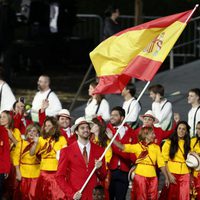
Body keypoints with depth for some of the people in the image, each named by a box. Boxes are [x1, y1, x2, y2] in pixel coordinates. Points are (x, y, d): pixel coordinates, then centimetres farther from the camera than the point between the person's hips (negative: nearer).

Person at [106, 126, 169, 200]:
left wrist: (166, 177, 5)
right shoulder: (137, 146, 0)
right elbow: (122, 147, -10)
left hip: (152, 177, 2)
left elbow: (161, 163, 8)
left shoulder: (156, 147, 8)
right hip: (140, 176, -2)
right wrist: (111, 138, -21)